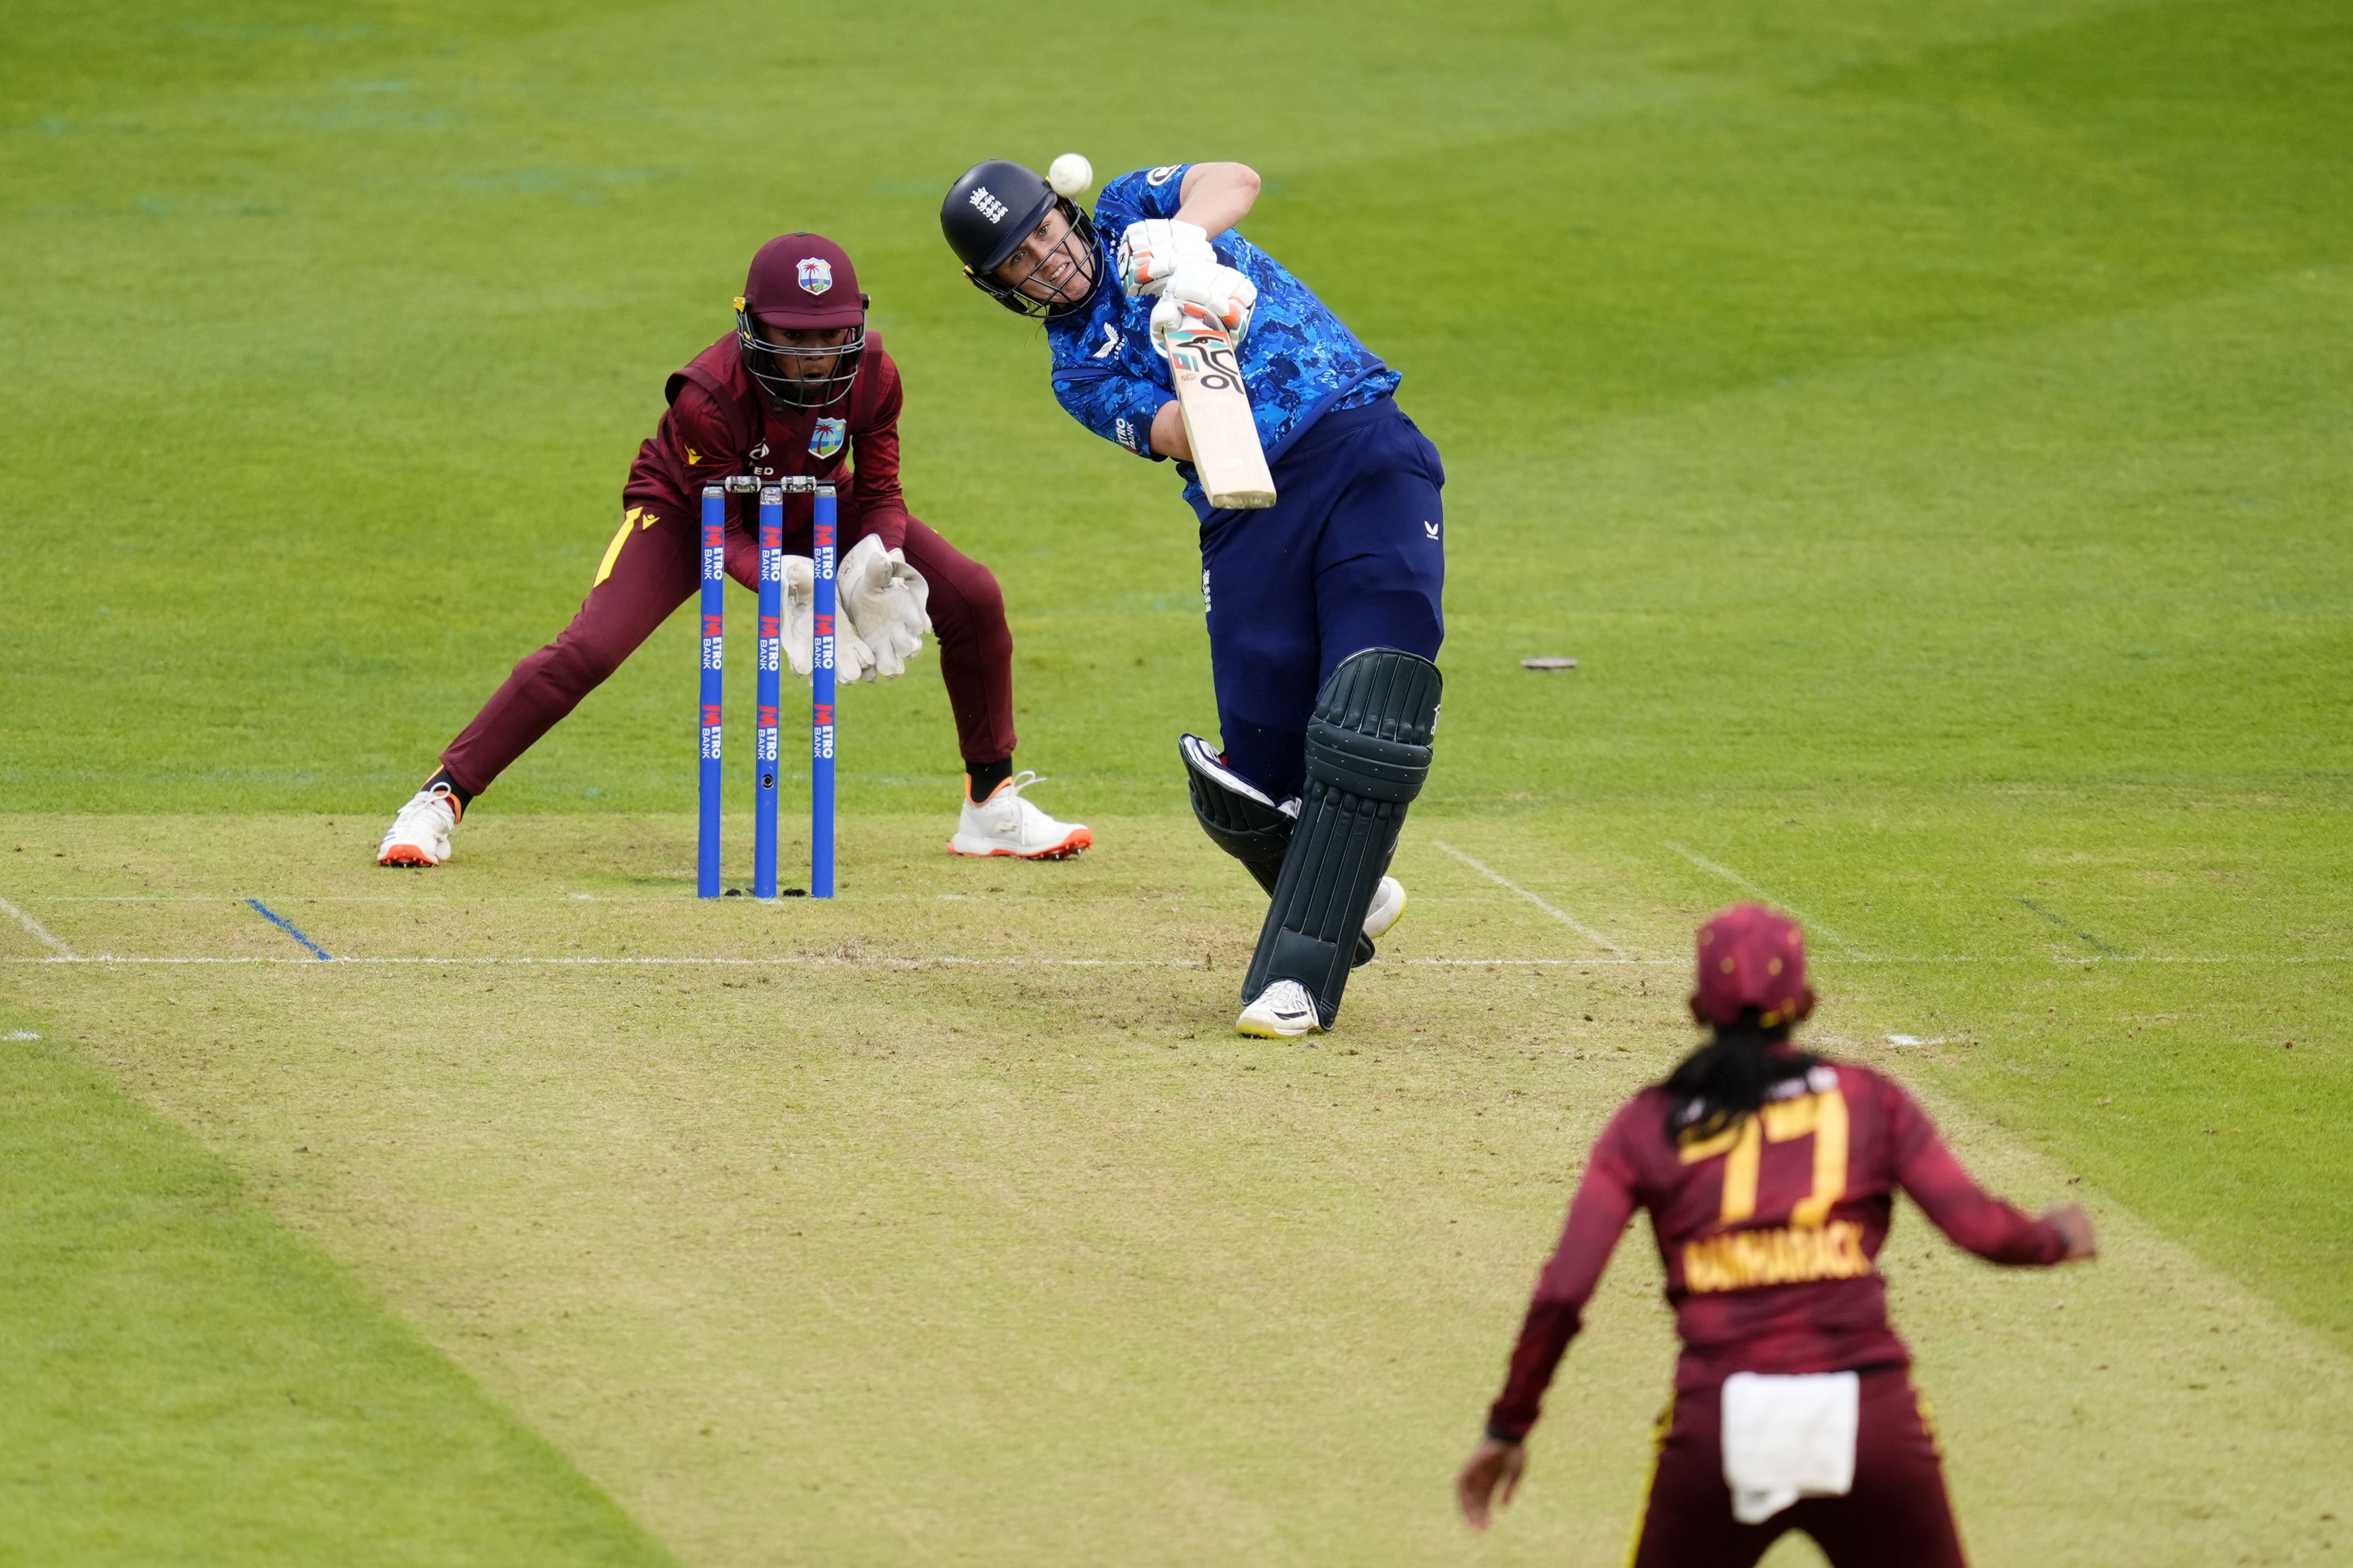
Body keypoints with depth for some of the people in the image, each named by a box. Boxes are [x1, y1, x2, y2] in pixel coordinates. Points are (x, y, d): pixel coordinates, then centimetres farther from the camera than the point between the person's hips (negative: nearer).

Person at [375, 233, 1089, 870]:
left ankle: (992, 805, 10)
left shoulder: (871, 375, -26)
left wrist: (877, 562, -36)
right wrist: (784, 581, -46)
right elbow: (721, 532, -26)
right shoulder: (709, 397, -37)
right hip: (689, 509, -4)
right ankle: (440, 801, -14)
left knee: (972, 599, -8)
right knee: (588, 649, -26)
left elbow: (879, 494, -14)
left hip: (814, 509, 4)